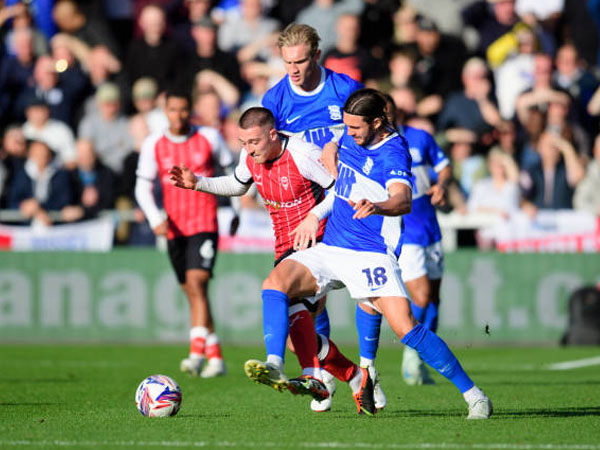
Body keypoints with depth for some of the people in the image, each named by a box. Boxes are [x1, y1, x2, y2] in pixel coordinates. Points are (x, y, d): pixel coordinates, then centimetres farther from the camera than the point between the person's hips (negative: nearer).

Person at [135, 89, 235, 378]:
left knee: (196, 282, -21)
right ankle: (216, 358, 17)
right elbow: (143, 187, 3)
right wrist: (155, 219, -13)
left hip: (205, 224, -3)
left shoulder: (209, 138, 1)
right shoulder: (154, 145, 4)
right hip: (174, 229, 3)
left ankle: (197, 353, -29)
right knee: (192, 293, 7)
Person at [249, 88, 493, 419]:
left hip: (372, 255, -7)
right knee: (276, 281, -19)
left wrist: (376, 207, -56)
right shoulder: (351, 137, 8)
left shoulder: (392, 153, -15)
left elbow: (403, 200, -35)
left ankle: (474, 397, -8)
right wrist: (316, 214, 18)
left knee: (405, 327, -19)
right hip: (329, 248, 7)